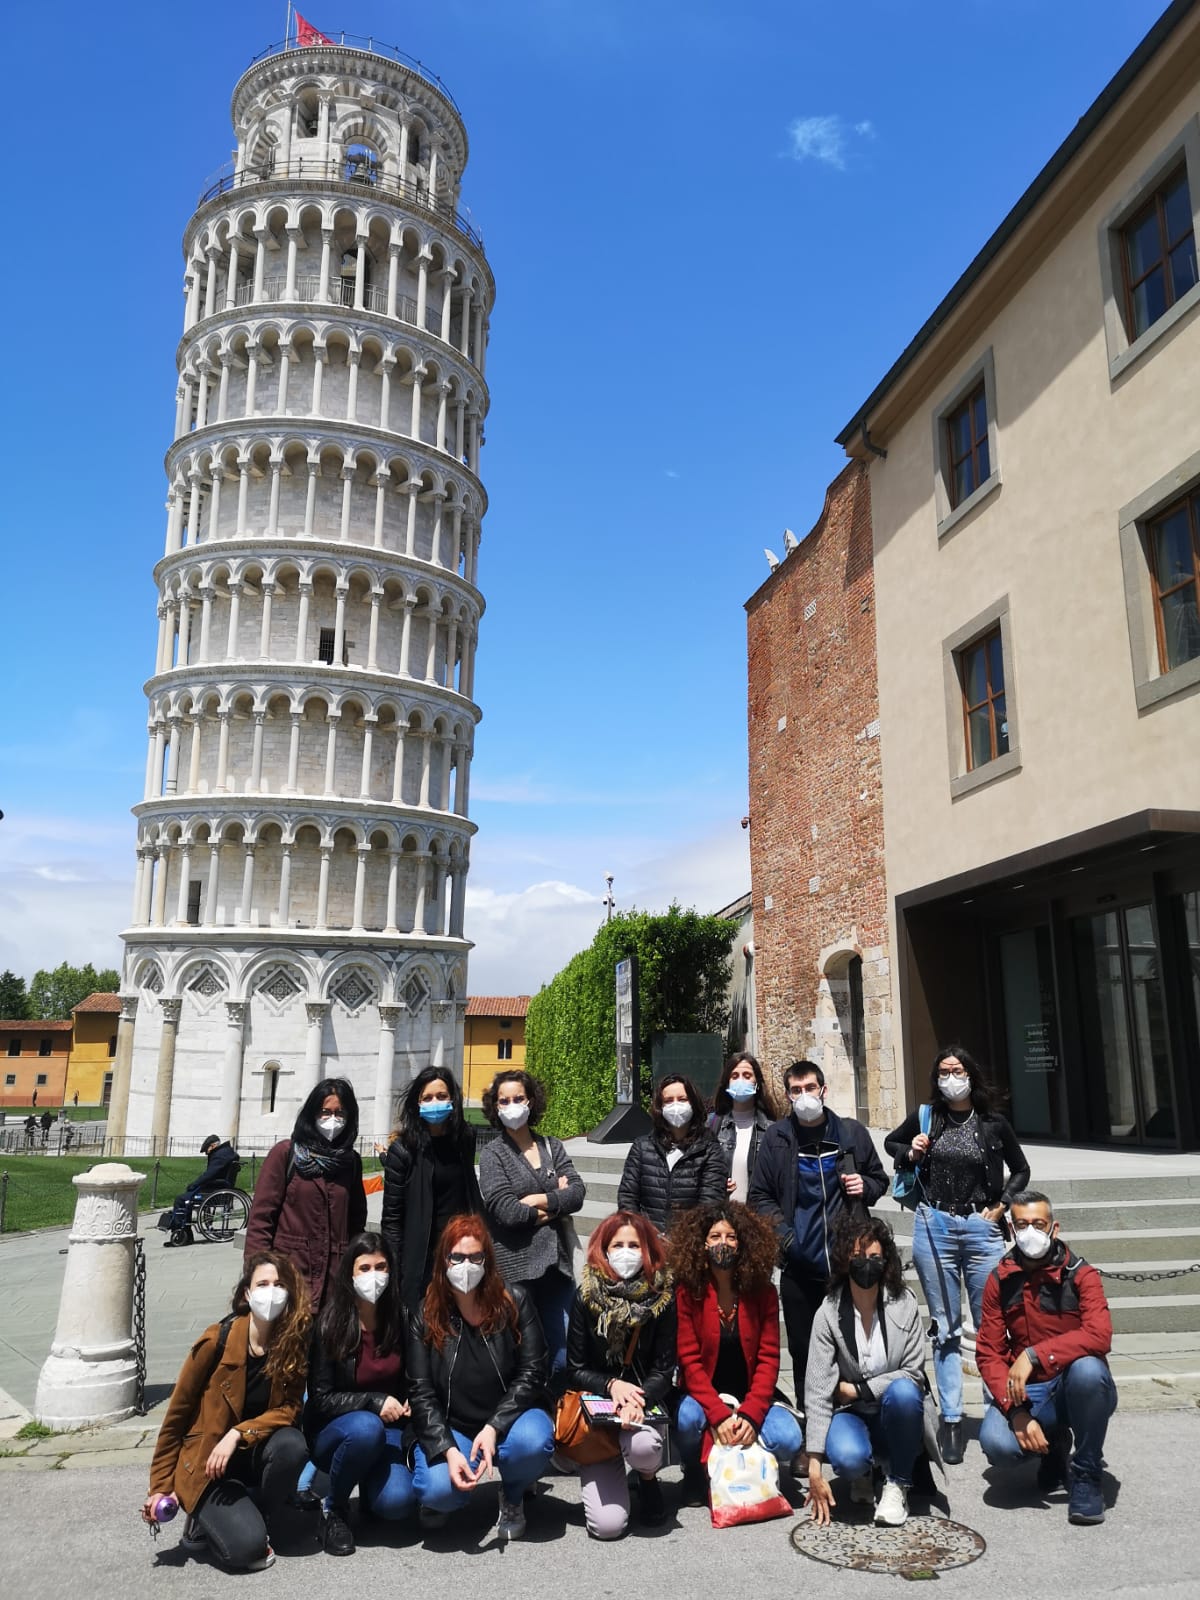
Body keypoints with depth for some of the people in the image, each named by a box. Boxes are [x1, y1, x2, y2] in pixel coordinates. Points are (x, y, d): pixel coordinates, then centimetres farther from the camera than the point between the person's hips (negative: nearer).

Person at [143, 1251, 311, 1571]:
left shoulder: (295, 1342, -9)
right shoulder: (217, 1340, -18)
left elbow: (289, 1409, -11)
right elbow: (176, 1414, -7)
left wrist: (238, 1434, -27)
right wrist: (160, 1487, -4)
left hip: (253, 1453, 3)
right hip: (205, 1464, -3)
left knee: (291, 1445, -30)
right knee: (246, 1546, -24)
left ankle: (250, 1515, -3)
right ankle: (205, 1522, 9)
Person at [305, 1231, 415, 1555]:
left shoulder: (400, 1320, -3)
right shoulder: (330, 1325, -13)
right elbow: (320, 1399, -11)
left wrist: (409, 1403, -9)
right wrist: (374, 1402, -22)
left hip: (389, 1431, 2)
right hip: (332, 1431, -2)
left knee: (397, 1502, -26)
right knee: (366, 1427, -37)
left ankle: (370, 1482, 11)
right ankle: (334, 1508, -9)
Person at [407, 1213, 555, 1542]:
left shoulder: (514, 1301, -7)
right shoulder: (426, 1317, -5)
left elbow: (531, 1373, -9)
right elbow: (421, 1393, -6)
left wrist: (493, 1428, -22)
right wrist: (448, 1450, -22)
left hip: (508, 1418, 0)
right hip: (450, 1428, 0)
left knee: (533, 1441, -33)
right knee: (439, 1489, -30)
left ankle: (512, 1499, 2)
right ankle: (440, 1500, 11)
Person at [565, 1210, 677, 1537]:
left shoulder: (661, 1296, -5)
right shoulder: (586, 1296, -5)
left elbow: (663, 1370, -4)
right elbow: (575, 1370, -1)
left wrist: (640, 1400, -23)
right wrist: (611, 1385, -19)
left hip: (647, 1401, 0)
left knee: (642, 1445, -36)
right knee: (607, 1524, -15)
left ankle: (648, 1479, 3)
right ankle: (602, 1478, 22)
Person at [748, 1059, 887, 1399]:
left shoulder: (852, 1133, 4)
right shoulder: (776, 1137, 2)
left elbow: (879, 1179, 17)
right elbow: (760, 1196, 3)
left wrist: (866, 1186, -5)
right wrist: (783, 1235, -9)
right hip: (799, 1266, 0)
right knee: (803, 1351, 9)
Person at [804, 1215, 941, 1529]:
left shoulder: (904, 1305, -10)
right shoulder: (829, 1313, -13)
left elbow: (913, 1372, -10)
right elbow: (817, 1390, -15)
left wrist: (856, 1389, -15)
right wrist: (814, 1470, -19)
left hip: (897, 1414, 1)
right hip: (851, 1414, -1)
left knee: (902, 1391, -33)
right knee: (847, 1457, -34)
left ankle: (898, 1485, -9)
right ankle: (863, 1472, 6)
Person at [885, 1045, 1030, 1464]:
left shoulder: (993, 1125, 2)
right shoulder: (925, 1118, 3)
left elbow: (1020, 1170, 15)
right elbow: (891, 1142, 20)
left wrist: (1000, 1206, 3)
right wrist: (911, 1153, -1)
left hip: (981, 1228, 0)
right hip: (934, 1226, 0)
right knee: (945, 1327, 5)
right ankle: (951, 1420, 11)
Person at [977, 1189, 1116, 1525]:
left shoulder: (1081, 1275, -8)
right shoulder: (999, 1280, 0)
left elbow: (1099, 1336, -26)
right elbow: (989, 1353, -3)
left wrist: (1034, 1355, -34)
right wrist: (1016, 1410, -19)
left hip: (1075, 1388, -2)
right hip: (1027, 1392, 2)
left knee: (1087, 1368, -37)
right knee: (996, 1444, -28)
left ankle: (1086, 1474, -11)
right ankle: (1054, 1445, 12)